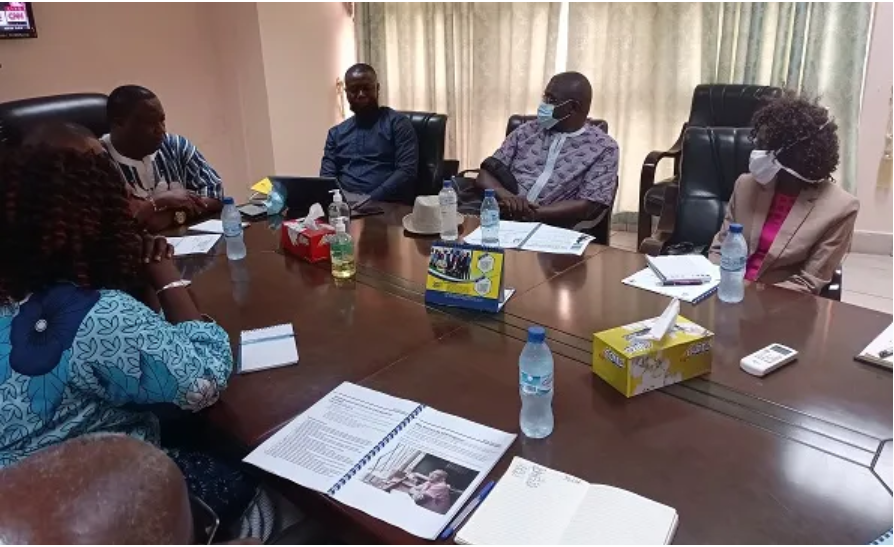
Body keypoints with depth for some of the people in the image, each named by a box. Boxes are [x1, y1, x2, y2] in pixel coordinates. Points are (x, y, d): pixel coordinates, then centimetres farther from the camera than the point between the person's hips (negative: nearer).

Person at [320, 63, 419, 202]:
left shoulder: (398, 123, 5)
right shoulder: (336, 133, 20)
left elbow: (407, 172, -6)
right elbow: (326, 177, 13)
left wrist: (370, 199, -17)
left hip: (386, 205, -3)